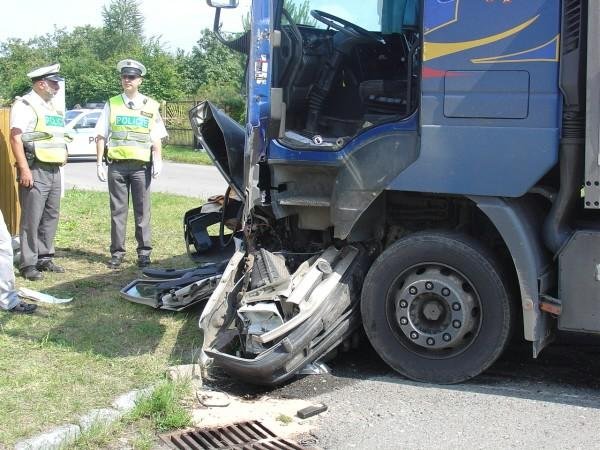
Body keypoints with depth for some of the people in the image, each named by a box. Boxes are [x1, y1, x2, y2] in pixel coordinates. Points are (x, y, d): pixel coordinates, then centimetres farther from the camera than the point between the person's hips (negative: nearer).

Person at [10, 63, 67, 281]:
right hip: (35, 170, -8)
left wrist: (63, 156, 19)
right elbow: (15, 138, -14)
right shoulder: (24, 105, -7)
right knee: (32, 219, -7)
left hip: (54, 170, 8)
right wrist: (24, 169, -20)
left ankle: (44, 258, 18)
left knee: (51, 217, 10)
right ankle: (28, 264, -3)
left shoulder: (52, 106, 19)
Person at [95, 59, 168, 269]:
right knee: (118, 210, 4)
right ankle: (117, 251, 10)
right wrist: (100, 163, 1)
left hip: (141, 165, -1)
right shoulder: (112, 104, 9)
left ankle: (144, 251, 8)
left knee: (142, 210, 2)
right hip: (116, 164, 1)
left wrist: (158, 161, -6)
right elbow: (101, 136, 8)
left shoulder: (150, 106, 9)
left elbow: (156, 138, 7)